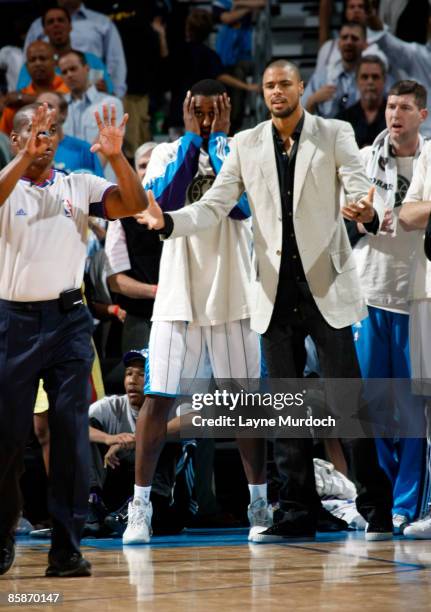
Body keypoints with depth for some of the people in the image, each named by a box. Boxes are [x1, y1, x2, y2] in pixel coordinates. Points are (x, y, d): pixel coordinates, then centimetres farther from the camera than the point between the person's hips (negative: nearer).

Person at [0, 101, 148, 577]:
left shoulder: (79, 186, 9)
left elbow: (135, 205, -3)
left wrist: (116, 157, -17)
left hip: (68, 320, 2)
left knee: (72, 435, -3)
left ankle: (66, 548, 0)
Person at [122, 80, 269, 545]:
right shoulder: (167, 153, 6)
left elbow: (243, 205, -15)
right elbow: (162, 201, -13)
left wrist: (220, 140, -11)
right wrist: (190, 138, -10)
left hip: (232, 297, 0)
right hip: (177, 297, 0)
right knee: (158, 399, -4)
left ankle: (259, 503, 14)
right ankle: (140, 506, 2)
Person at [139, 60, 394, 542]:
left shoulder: (335, 135, 2)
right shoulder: (246, 145, 9)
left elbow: (360, 190, -9)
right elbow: (213, 208, 5)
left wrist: (366, 212, -33)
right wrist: (167, 221, -13)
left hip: (326, 285, -3)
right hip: (276, 290, 3)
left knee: (348, 400, -4)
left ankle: (376, 511, 3)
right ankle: (296, 513, 12)